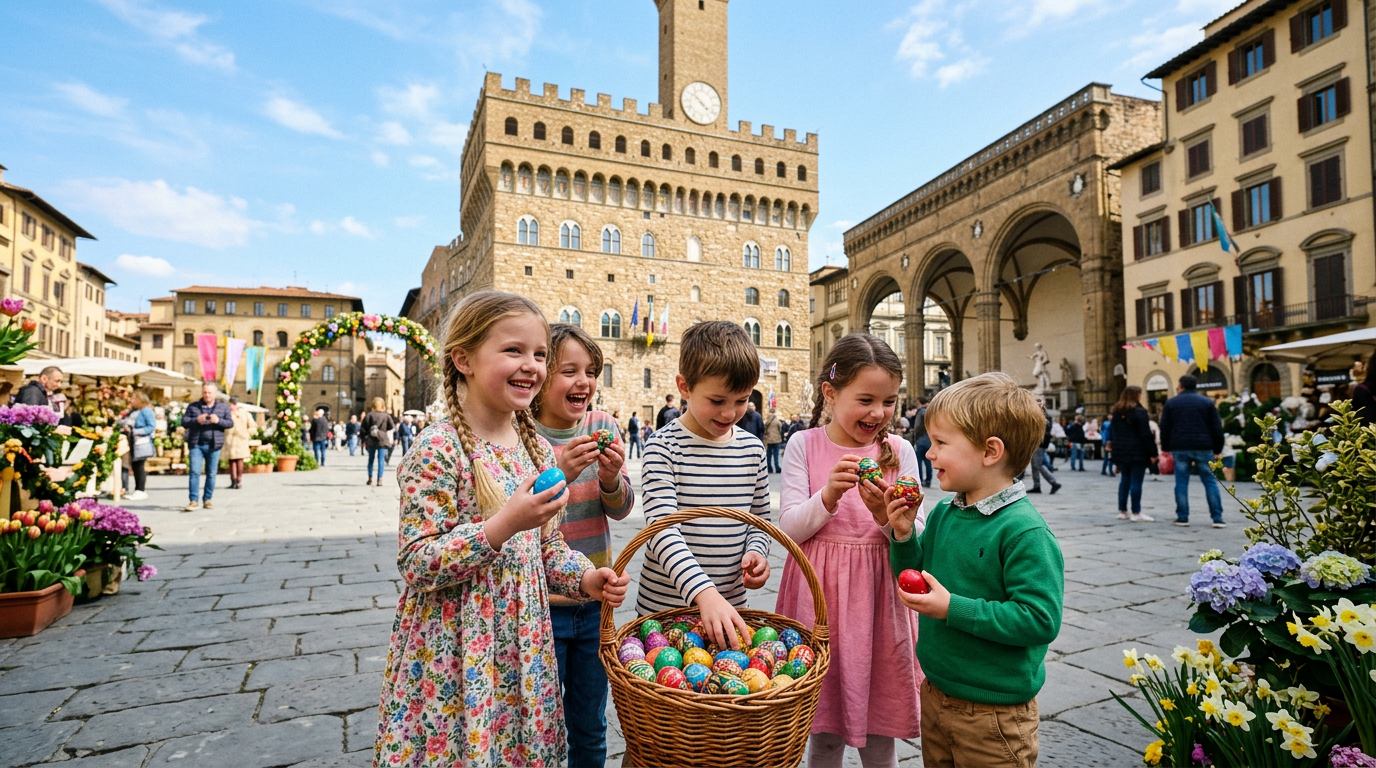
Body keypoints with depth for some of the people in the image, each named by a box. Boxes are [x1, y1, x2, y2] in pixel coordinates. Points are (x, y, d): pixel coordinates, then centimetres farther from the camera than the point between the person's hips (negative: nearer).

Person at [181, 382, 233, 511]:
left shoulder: (223, 407, 9)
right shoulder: (193, 406, 9)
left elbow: (230, 423, 5)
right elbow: (184, 421, 5)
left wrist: (218, 421, -14)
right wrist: (196, 420, -14)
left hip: (214, 445, 0)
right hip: (196, 444, 0)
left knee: (211, 474, 5)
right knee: (195, 472, -6)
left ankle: (207, 499, 16)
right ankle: (194, 501, -4)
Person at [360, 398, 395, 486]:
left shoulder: (369, 415, -2)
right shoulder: (387, 416, -3)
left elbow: (363, 428, -3)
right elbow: (392, 427, -3)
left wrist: (365, 439, 9)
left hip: (371, 440, 1)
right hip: (383, 440, -1)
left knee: (371, 459, 15)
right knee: (381, 460, 0)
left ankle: (370, 478, 20)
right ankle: (379, 479, -5)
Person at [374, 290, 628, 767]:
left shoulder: (537, 450, 3)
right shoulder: (437, 451, -17)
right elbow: (416, 565, -18)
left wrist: (586, 579, -6)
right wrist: (503, 525, -28)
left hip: (522, 650, 6)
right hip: (455, 659, -6)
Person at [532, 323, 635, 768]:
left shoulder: (603, 426, -3)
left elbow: (621, 510, 0)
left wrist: (611, 480, -21)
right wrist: (557, 475, -31)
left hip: (595, 602, 4)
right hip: (540, 606, -3)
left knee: (590, 729, 20)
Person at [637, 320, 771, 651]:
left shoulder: (753, 448, 2)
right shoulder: (663, 447, -13)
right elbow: (662, 529, -21)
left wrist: (756, 552, -7)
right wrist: (704, 592, -32)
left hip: (730, 606, 4)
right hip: (662, 607, -3)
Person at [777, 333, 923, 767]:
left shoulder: (899, 451, -1)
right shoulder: (804, 445, -4)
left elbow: (917, 538, -1)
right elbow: (790, 529, -7)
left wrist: (887, 516, -21)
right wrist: (828, 496, -24)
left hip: (880, 598, 1)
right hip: (820, 600, -1)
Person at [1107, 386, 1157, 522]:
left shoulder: (1117, 412, 11)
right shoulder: (1139, 412, -11)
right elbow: (1146, 435, -14)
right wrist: (1153, 453, -10)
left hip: (1121, 452, 7)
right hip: (1137, 453, -7)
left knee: (1124, 480, 12)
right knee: (1136, 482, -4)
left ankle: (1122, 511, 14)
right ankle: (1136, 513, -2)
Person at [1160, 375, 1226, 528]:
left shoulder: (1171, 403, 4)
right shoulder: (1207, 402, 6)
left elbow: (1165, 428, 3)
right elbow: (1216, 428, 3)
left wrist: (1165, 448, 11)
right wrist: (1218, 449, 8)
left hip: (1179, 448, 0)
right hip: (1203, 448, 1)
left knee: (1181, 482, 3)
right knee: (1210, 482, 5)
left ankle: (1182, 517, 5)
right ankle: (1217, 518, 4)